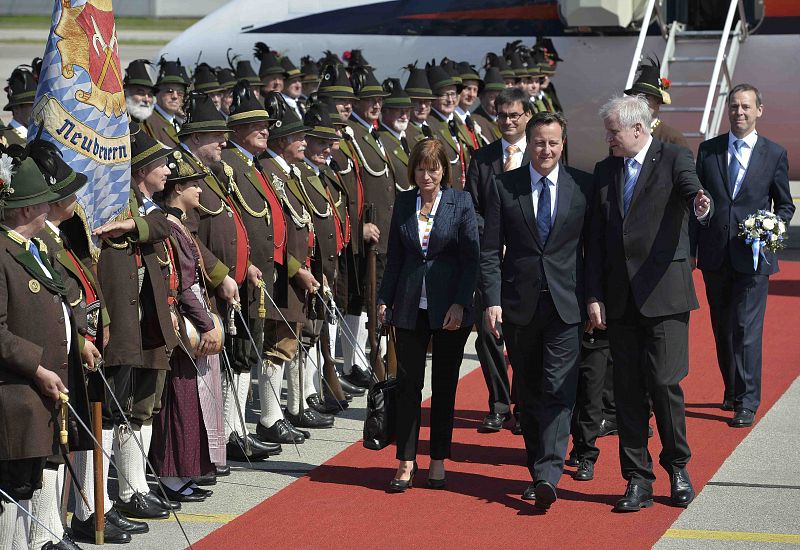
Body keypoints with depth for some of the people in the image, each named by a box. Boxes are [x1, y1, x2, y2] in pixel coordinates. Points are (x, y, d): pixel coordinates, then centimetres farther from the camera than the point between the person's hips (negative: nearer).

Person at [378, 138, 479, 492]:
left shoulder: (461, 203, -3)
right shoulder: (403, 203, 6)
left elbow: (471, 257, -5)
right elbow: (394, 256, 11)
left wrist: (460, 304, -12)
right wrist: (384, 299, 4)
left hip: (450, 308, -2)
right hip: (411, 306, 2)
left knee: (444, 384, 6)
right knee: (408, 383, 1)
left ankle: (438, 460, 16)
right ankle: (406, 462, 6)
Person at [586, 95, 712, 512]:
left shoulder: (673, 159, 0)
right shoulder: (604, 172, 13)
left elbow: (691, 190, -20)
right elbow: (596, 239, 13)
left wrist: (700, 205, -45)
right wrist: (594, 297, 6)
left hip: (663, 292, -5)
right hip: (620, 298, 5)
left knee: (663, 382, -9)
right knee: (628, 390, 4)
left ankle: (678, 467, 12)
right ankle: (638, 481, 11)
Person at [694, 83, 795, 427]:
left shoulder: (774, 154, 2)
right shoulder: (708, 150, 7)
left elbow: (785, 205, 9)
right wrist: (690, 249, 7)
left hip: (753, 256, -3)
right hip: (715, 255, 3)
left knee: (746, 329, -9)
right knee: (722, 329, 13)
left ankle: (747, 403, -6)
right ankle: (732, 390, 28)